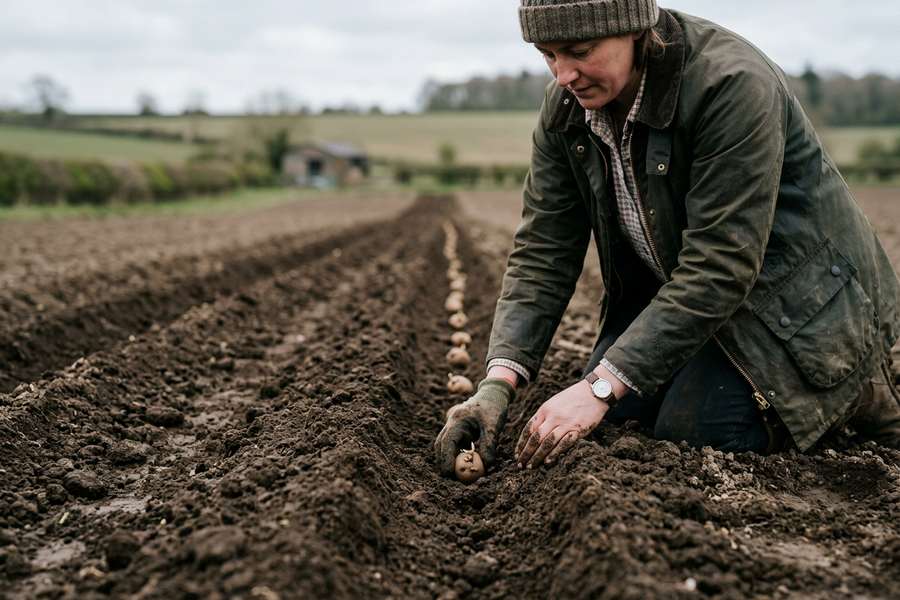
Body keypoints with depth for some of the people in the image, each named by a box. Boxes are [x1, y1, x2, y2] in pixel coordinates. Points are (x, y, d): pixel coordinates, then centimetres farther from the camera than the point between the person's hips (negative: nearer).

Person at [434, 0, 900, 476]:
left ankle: (853, 389, 6)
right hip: (671, 287, 7)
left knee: (690, 431, -19)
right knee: (612, 418, -4)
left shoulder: (732, 84, -31)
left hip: (791, 292, -6)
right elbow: (542, 251, -11)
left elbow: (719, 266, -34)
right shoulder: (565, 106, -10)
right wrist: (499, 382, -24)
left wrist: (600, 387, -37)